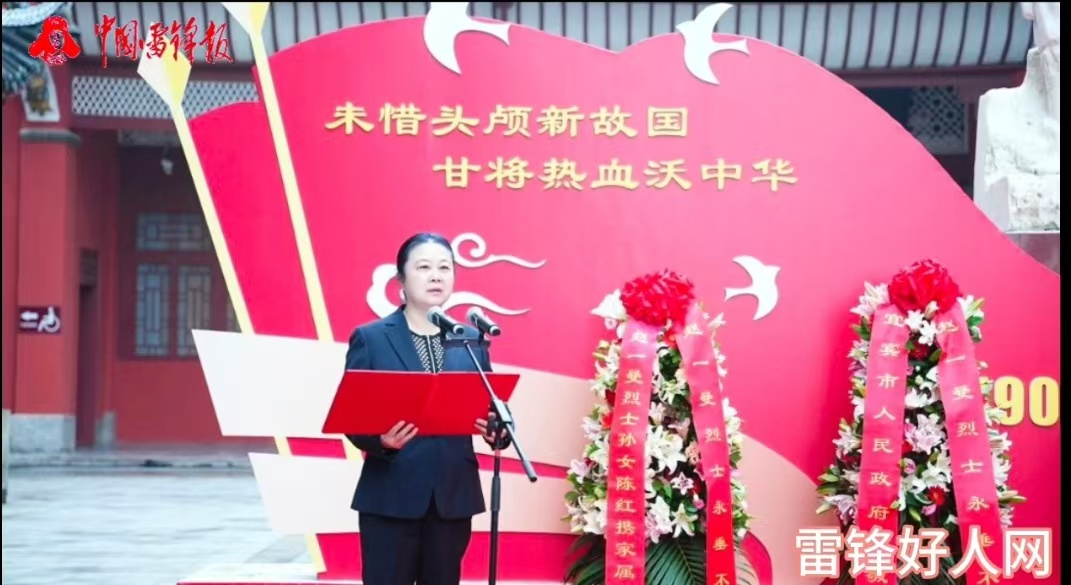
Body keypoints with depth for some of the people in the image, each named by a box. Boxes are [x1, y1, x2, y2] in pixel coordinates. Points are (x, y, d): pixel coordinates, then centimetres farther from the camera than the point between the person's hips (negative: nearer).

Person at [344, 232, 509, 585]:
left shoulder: (472, 340, 10)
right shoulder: (370, 338, 1)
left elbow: (491, 407, 8)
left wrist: (496, 430, -15)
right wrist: (379, 439, -23)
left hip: (453, 495, 3)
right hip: (390, 496, -3)